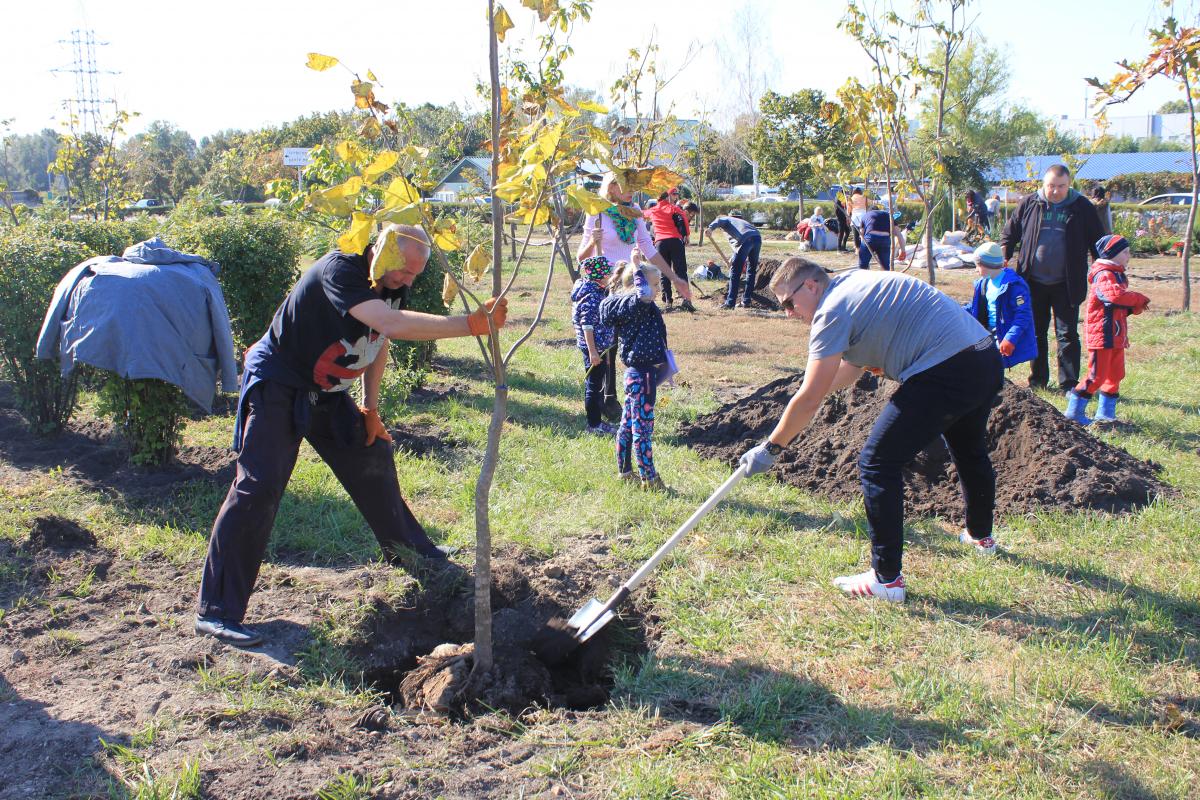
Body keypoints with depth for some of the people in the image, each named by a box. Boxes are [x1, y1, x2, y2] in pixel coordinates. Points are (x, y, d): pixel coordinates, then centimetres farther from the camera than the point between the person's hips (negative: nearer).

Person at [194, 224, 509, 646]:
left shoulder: (392, 284, -2)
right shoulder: (340, 271, -30)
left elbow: (379, 341, 13)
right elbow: (391, 323, -45)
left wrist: (370, 407, 12)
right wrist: (470, 325, -50)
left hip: (326, 391, 9)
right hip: (278, 386, -8)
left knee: (372, 455, 15)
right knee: (258, 487, -16)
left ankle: (405, 548, 38)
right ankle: (215, 610, -11)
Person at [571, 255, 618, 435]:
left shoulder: (596, 292, 11)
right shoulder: (591, 296, -20)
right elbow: (587, 325, -23)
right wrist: (593, 351, -25)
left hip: (600, 347, 10)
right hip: (594, 347, -10)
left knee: (595, 385, 17)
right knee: (594, 385, -1)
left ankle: (596, 421, 27)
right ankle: (594, 424, 8)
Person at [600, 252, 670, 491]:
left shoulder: (633, 307, 10)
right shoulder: (634, 306, -19)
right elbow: (644, 294, -40)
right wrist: (637, 268, -28)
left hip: (636, 372, 11)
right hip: (642, 375, -11)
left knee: (628, 424, 17)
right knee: (643, 427, -3)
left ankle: (624, 472, 27)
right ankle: (649, 478, 4)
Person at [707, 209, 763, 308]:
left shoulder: (726, 219, 23)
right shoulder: (741, 221, 41)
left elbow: (718, 221, -4)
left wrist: (711, 228, -21)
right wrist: (733, 259, 39)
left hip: (745, 240, -7)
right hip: (758, 238, 7)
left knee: (735, 272, -2)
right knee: (751, 272, 19)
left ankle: (730, 302, -4)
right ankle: (746, 302, 23)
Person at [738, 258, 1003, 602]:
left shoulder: (832, 310, -12)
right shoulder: (853, 282, 17)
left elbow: (810, 399, -14)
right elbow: (852, 365, 27)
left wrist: (771, 447, -5)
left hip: (944, 372, -10)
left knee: (878, 464, -4)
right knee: (969, 451, 33)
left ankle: (887, 578, 0)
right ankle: (980, 535, 58)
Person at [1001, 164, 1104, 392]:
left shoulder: (1082, 208, 0)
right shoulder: (1028, 205, 2)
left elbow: (1097, 242, 5)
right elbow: (1010, 233, 10)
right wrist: (1004, 257, -5)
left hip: (1066, 285, -2)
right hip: (1034, 282, 2)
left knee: (1067, 334, -1)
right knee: (1035, 332, 12)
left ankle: (1069, 384, 6)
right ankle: (1038, 379, 24)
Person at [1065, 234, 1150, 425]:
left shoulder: (1118, 275, 19)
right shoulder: (1103, 276, -15)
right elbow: (1116, 295, -33)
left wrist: (1135, 307, 0)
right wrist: (1140, 299, -18)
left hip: (1116, 336, 10)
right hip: (1102, 335, -10)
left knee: (1115, 374, 14)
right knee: (1097, 375, -6)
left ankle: (1105, 413, 23)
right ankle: (1074, 411, 2)